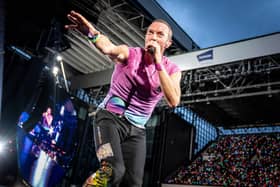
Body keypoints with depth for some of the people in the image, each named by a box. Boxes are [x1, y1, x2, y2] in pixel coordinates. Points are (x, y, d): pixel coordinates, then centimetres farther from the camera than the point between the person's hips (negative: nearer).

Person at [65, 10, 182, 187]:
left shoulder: (172, 70, 0)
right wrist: (93, 33, -53)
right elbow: (108, 48, -30)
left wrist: (158, 62, -21)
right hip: (110, 118, -3)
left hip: (136, 130, 4)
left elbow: (173, 101, -18)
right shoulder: (129, 53, -7)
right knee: (113, 170, -27)